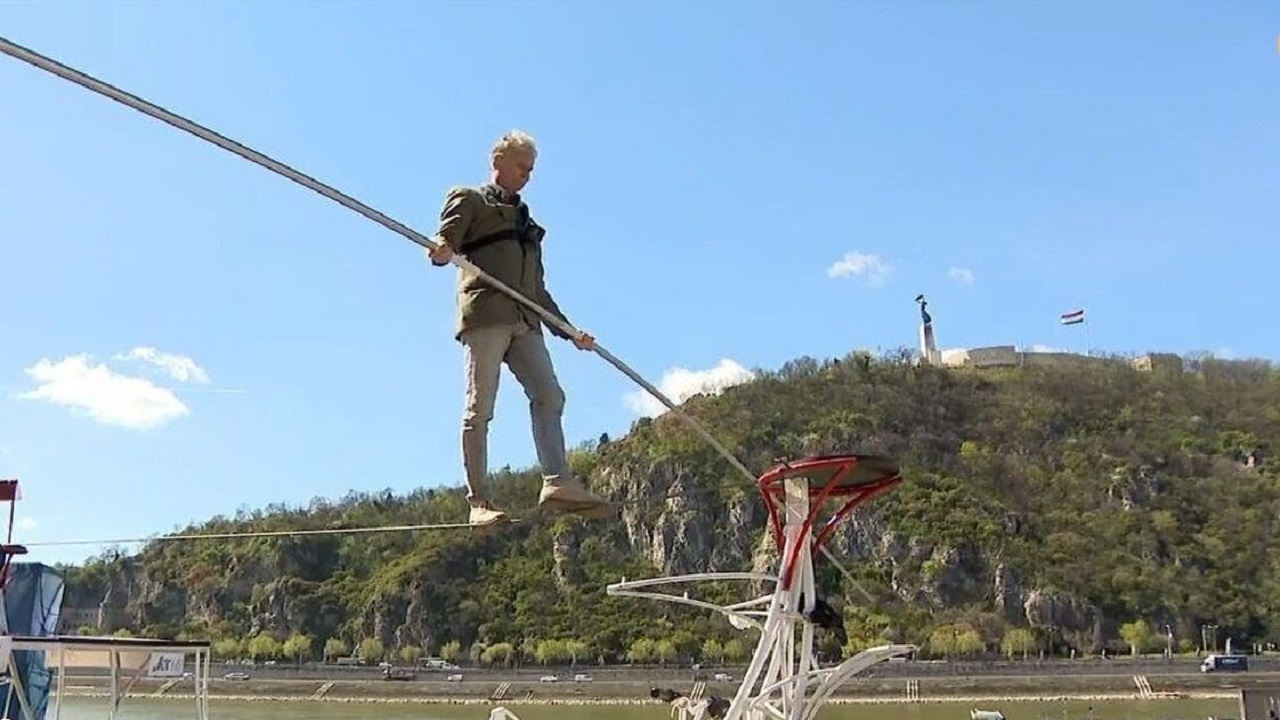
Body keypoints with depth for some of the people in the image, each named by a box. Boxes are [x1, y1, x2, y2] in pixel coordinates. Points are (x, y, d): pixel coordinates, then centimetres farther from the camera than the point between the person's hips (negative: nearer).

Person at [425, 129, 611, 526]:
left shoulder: (525, 221, 34)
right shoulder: (469, 199, 16)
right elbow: (445, 239, -3)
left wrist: (569, 331, 27)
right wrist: (441, 251, -27)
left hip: (524, 321, 6)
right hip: (485, 314, -6)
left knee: (549, 395, -12)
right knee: (480, 407, -9)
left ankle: (558, 483, -22)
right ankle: (479, 501, -9)